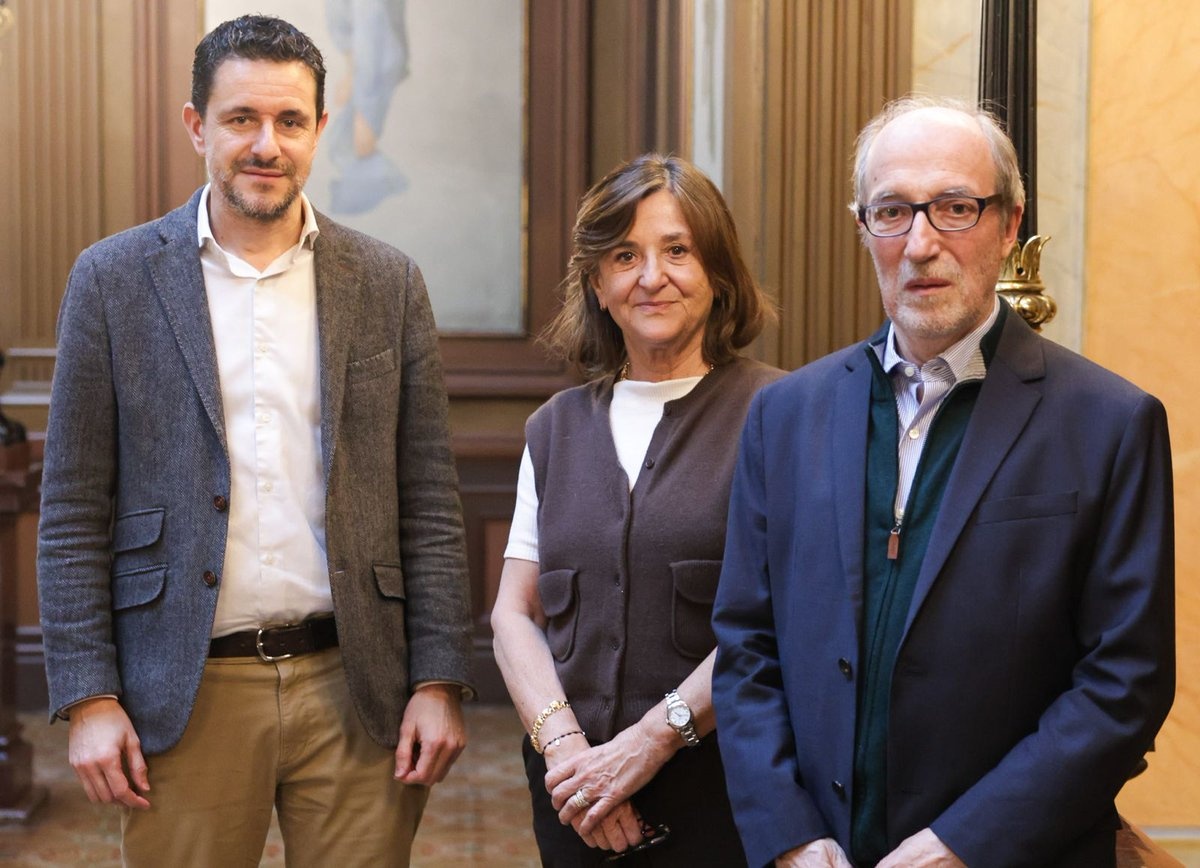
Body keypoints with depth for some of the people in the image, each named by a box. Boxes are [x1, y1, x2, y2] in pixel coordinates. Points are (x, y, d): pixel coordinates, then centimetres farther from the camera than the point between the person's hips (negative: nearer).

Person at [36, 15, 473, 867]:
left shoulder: (389, 284, 5)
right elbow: (74, 512, 1)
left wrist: (439, 682, -1)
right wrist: (89, 698, -5)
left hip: (354, 689, 1)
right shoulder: (114, 279, 1)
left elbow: (429, 503, 5)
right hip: (186, 696, -1)